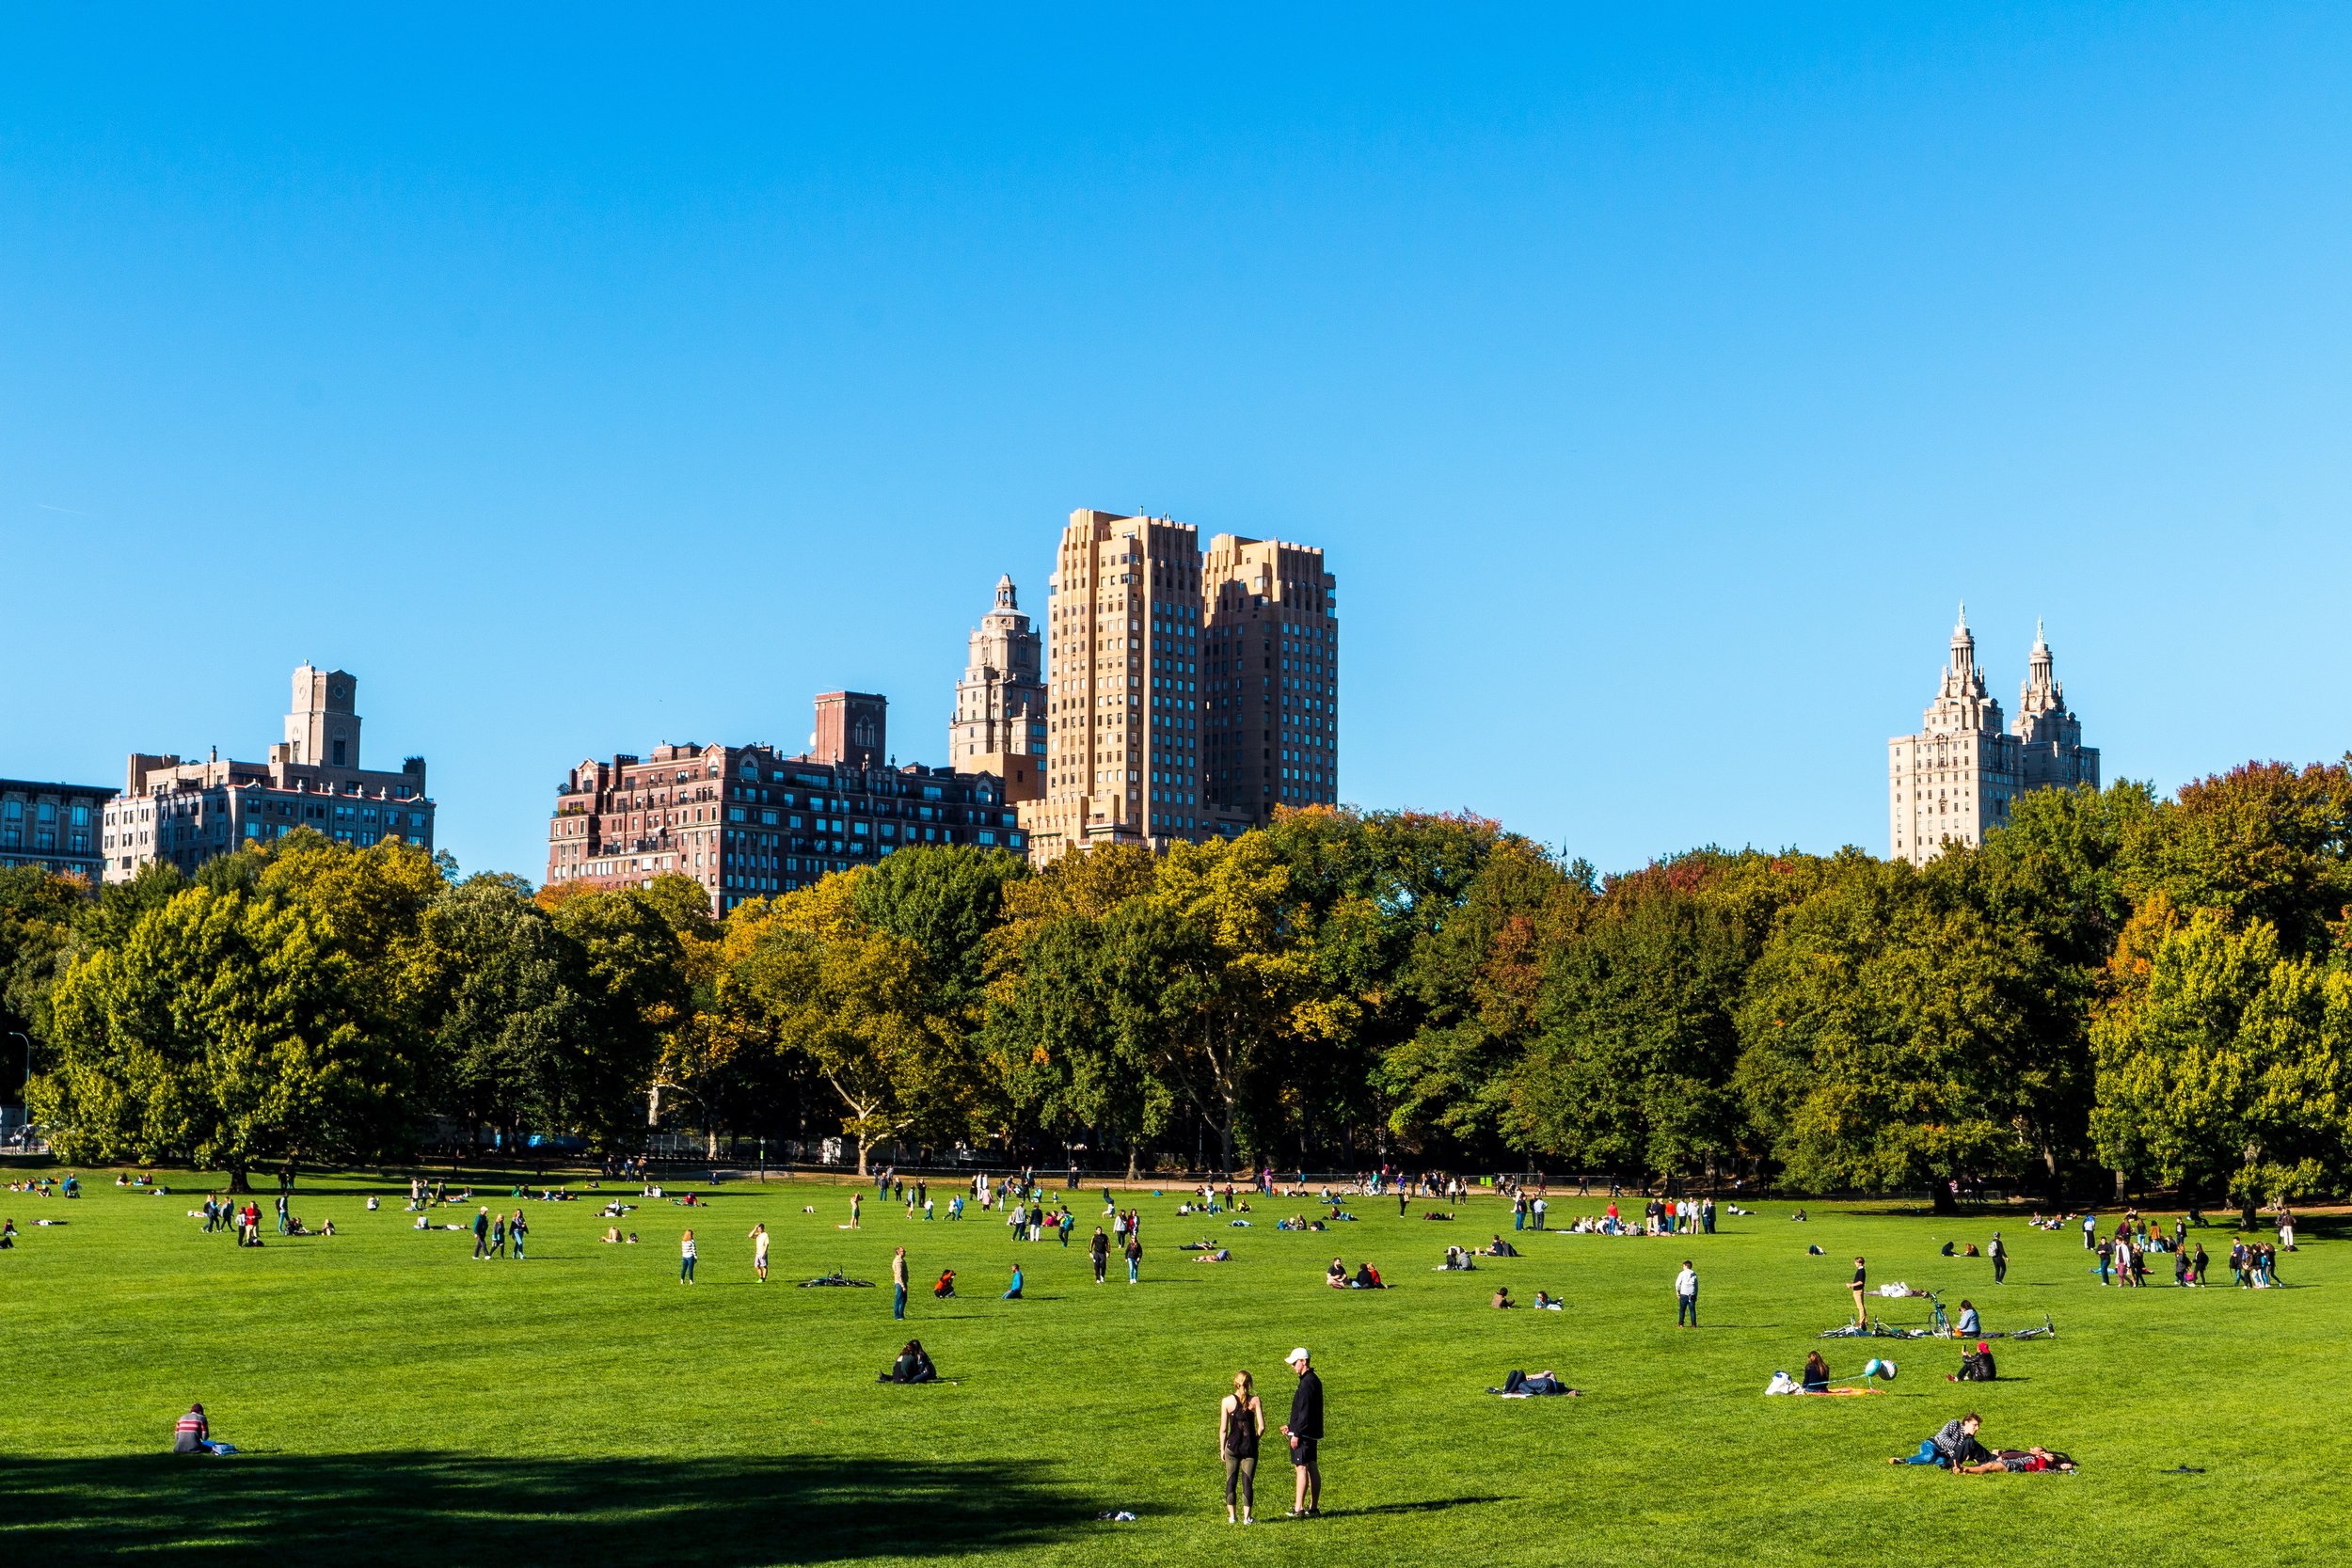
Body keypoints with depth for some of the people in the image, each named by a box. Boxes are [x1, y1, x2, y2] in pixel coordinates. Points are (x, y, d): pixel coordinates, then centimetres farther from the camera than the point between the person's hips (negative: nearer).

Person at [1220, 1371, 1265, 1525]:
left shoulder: (1227, 1401, -5)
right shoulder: (1255, 1400, -6)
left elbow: (1223, 1429, -3)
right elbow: (1261, 1427, -8)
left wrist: (1222, 1449, 7)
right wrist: (1254, 1440, 11)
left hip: (1232, 1447, 0)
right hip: (1250, 1448, 0)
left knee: (1231, 1481, 11)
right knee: (1248, 1482, 5)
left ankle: (1231, 1516, 13)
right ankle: (1247, 1517, 5)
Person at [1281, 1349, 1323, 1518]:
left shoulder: (1307, 1383, -18)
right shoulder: (1314, 1380, 15)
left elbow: (1304, 1411, -21)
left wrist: (1296, 1433, -20)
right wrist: (1290, 1426, 19)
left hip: (1304, 1434, -10)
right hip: (1312, 1433, 10)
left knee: (1301, 1468, -9)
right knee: (1312, 1468, 12)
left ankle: (1298, 1509, -9)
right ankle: (1314, 1508, 17)